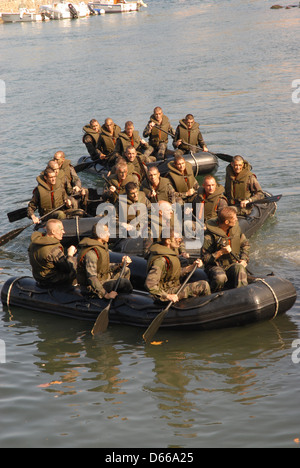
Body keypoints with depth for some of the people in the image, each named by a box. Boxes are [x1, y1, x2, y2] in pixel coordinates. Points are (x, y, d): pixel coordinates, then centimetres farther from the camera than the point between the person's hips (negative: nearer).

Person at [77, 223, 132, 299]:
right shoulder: (91, 252, -27)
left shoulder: (102, 246, 7)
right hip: (91, 287, -11)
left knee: (126, 271, 18)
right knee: (124, 282, -20)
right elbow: (91, 278, -32)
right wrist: (105, 294, -35)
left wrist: (121, 265, 3)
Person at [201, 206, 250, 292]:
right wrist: (221, 252, -24)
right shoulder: (210, 236, -16)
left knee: (240, 268, -32)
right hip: (216, 266, -4)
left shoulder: (236, 228, 2)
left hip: (232, 264, 4)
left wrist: (243, 259, 1)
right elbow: (204, 258, -13)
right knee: (220, 277, -37)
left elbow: (245, 245, 18)